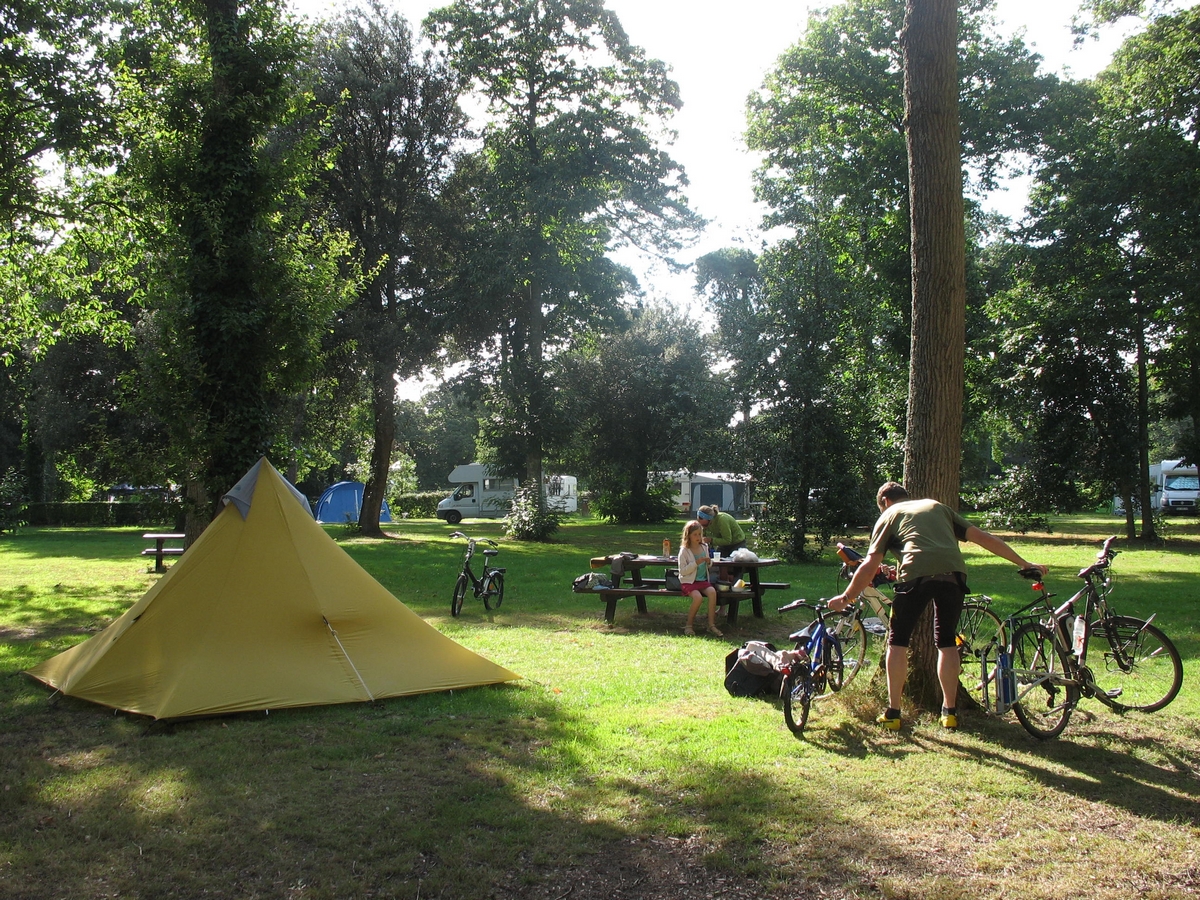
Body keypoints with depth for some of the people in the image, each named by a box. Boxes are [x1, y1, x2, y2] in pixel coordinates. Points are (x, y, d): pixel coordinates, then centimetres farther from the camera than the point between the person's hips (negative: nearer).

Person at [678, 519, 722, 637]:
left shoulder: (704, 547, 10)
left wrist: (708, 562, -3)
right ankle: (689, 625, -10)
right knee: (698, 597, -32)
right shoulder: (684, 551, -6)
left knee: (712, 592, -28)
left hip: (703, 580, 4)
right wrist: (696, 563, -20)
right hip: (689, 581, -4)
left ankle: (712, 625, -23)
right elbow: (682, 571, -11)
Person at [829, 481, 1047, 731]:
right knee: (947, 642, 21)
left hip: (916, 575, -3)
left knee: (897, 642, 14)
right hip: (953, 573, 3)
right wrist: (1023, 564, 30)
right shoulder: (938, 506, 32)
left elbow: (870, 565, 12)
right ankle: (950, 711, 23)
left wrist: (846, 597, 21)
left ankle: (892, 713, 15)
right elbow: (982, 537, 26)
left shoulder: (888, 516, 22)